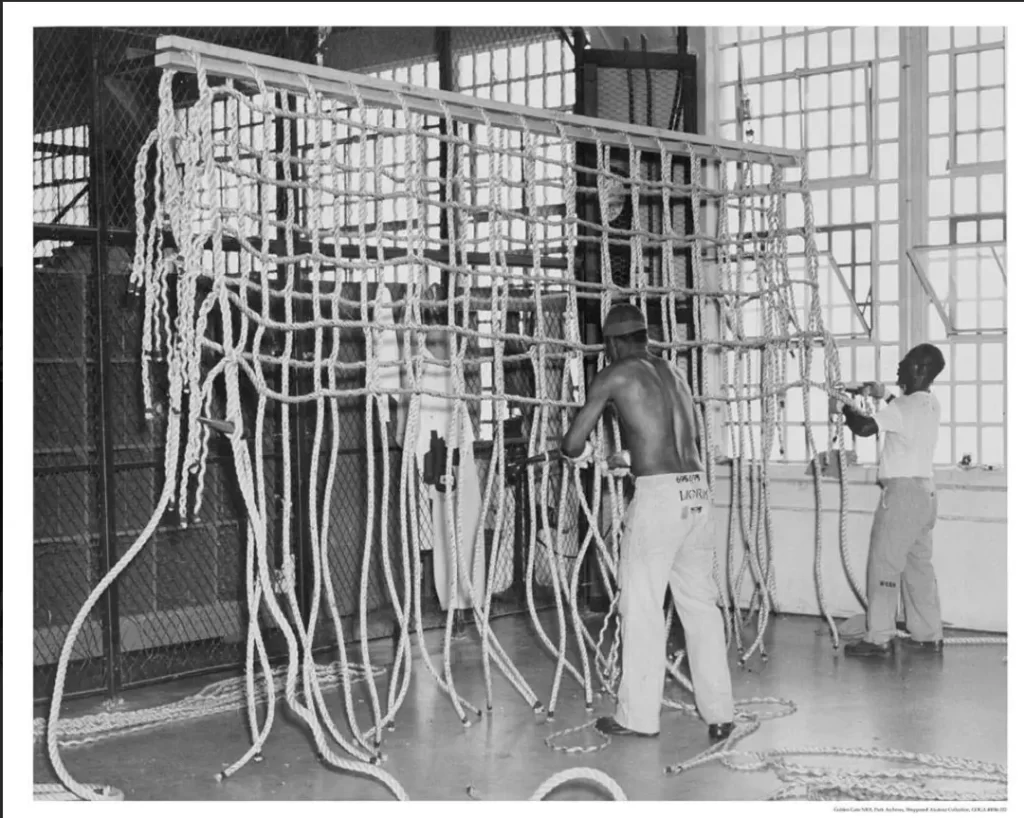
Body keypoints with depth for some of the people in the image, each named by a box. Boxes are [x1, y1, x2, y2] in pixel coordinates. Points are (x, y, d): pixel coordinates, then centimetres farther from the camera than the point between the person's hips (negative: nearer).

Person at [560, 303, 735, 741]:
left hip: (657, 492, -6)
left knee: (642, 606, 3)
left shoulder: (614, 375, 1)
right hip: (696, 489, 6)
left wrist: (582, 453, 24)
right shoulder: (671, 372, 19)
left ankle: (638, 715, 10)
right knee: (700, 602, 12)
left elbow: (572, 443, 1)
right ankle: (718, 712, 16)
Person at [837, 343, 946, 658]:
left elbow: (865, 427, -24)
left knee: (884, 565, -3)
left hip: (902, 490, -9)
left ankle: (879, 638, -1)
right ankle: (929, 635, 18)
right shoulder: (932, 404, 10)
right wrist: (884, 397, 21)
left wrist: (845, 407, -7)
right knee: (919, 564, 14)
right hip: (925, 491, 9)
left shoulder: (902, 406, -16)